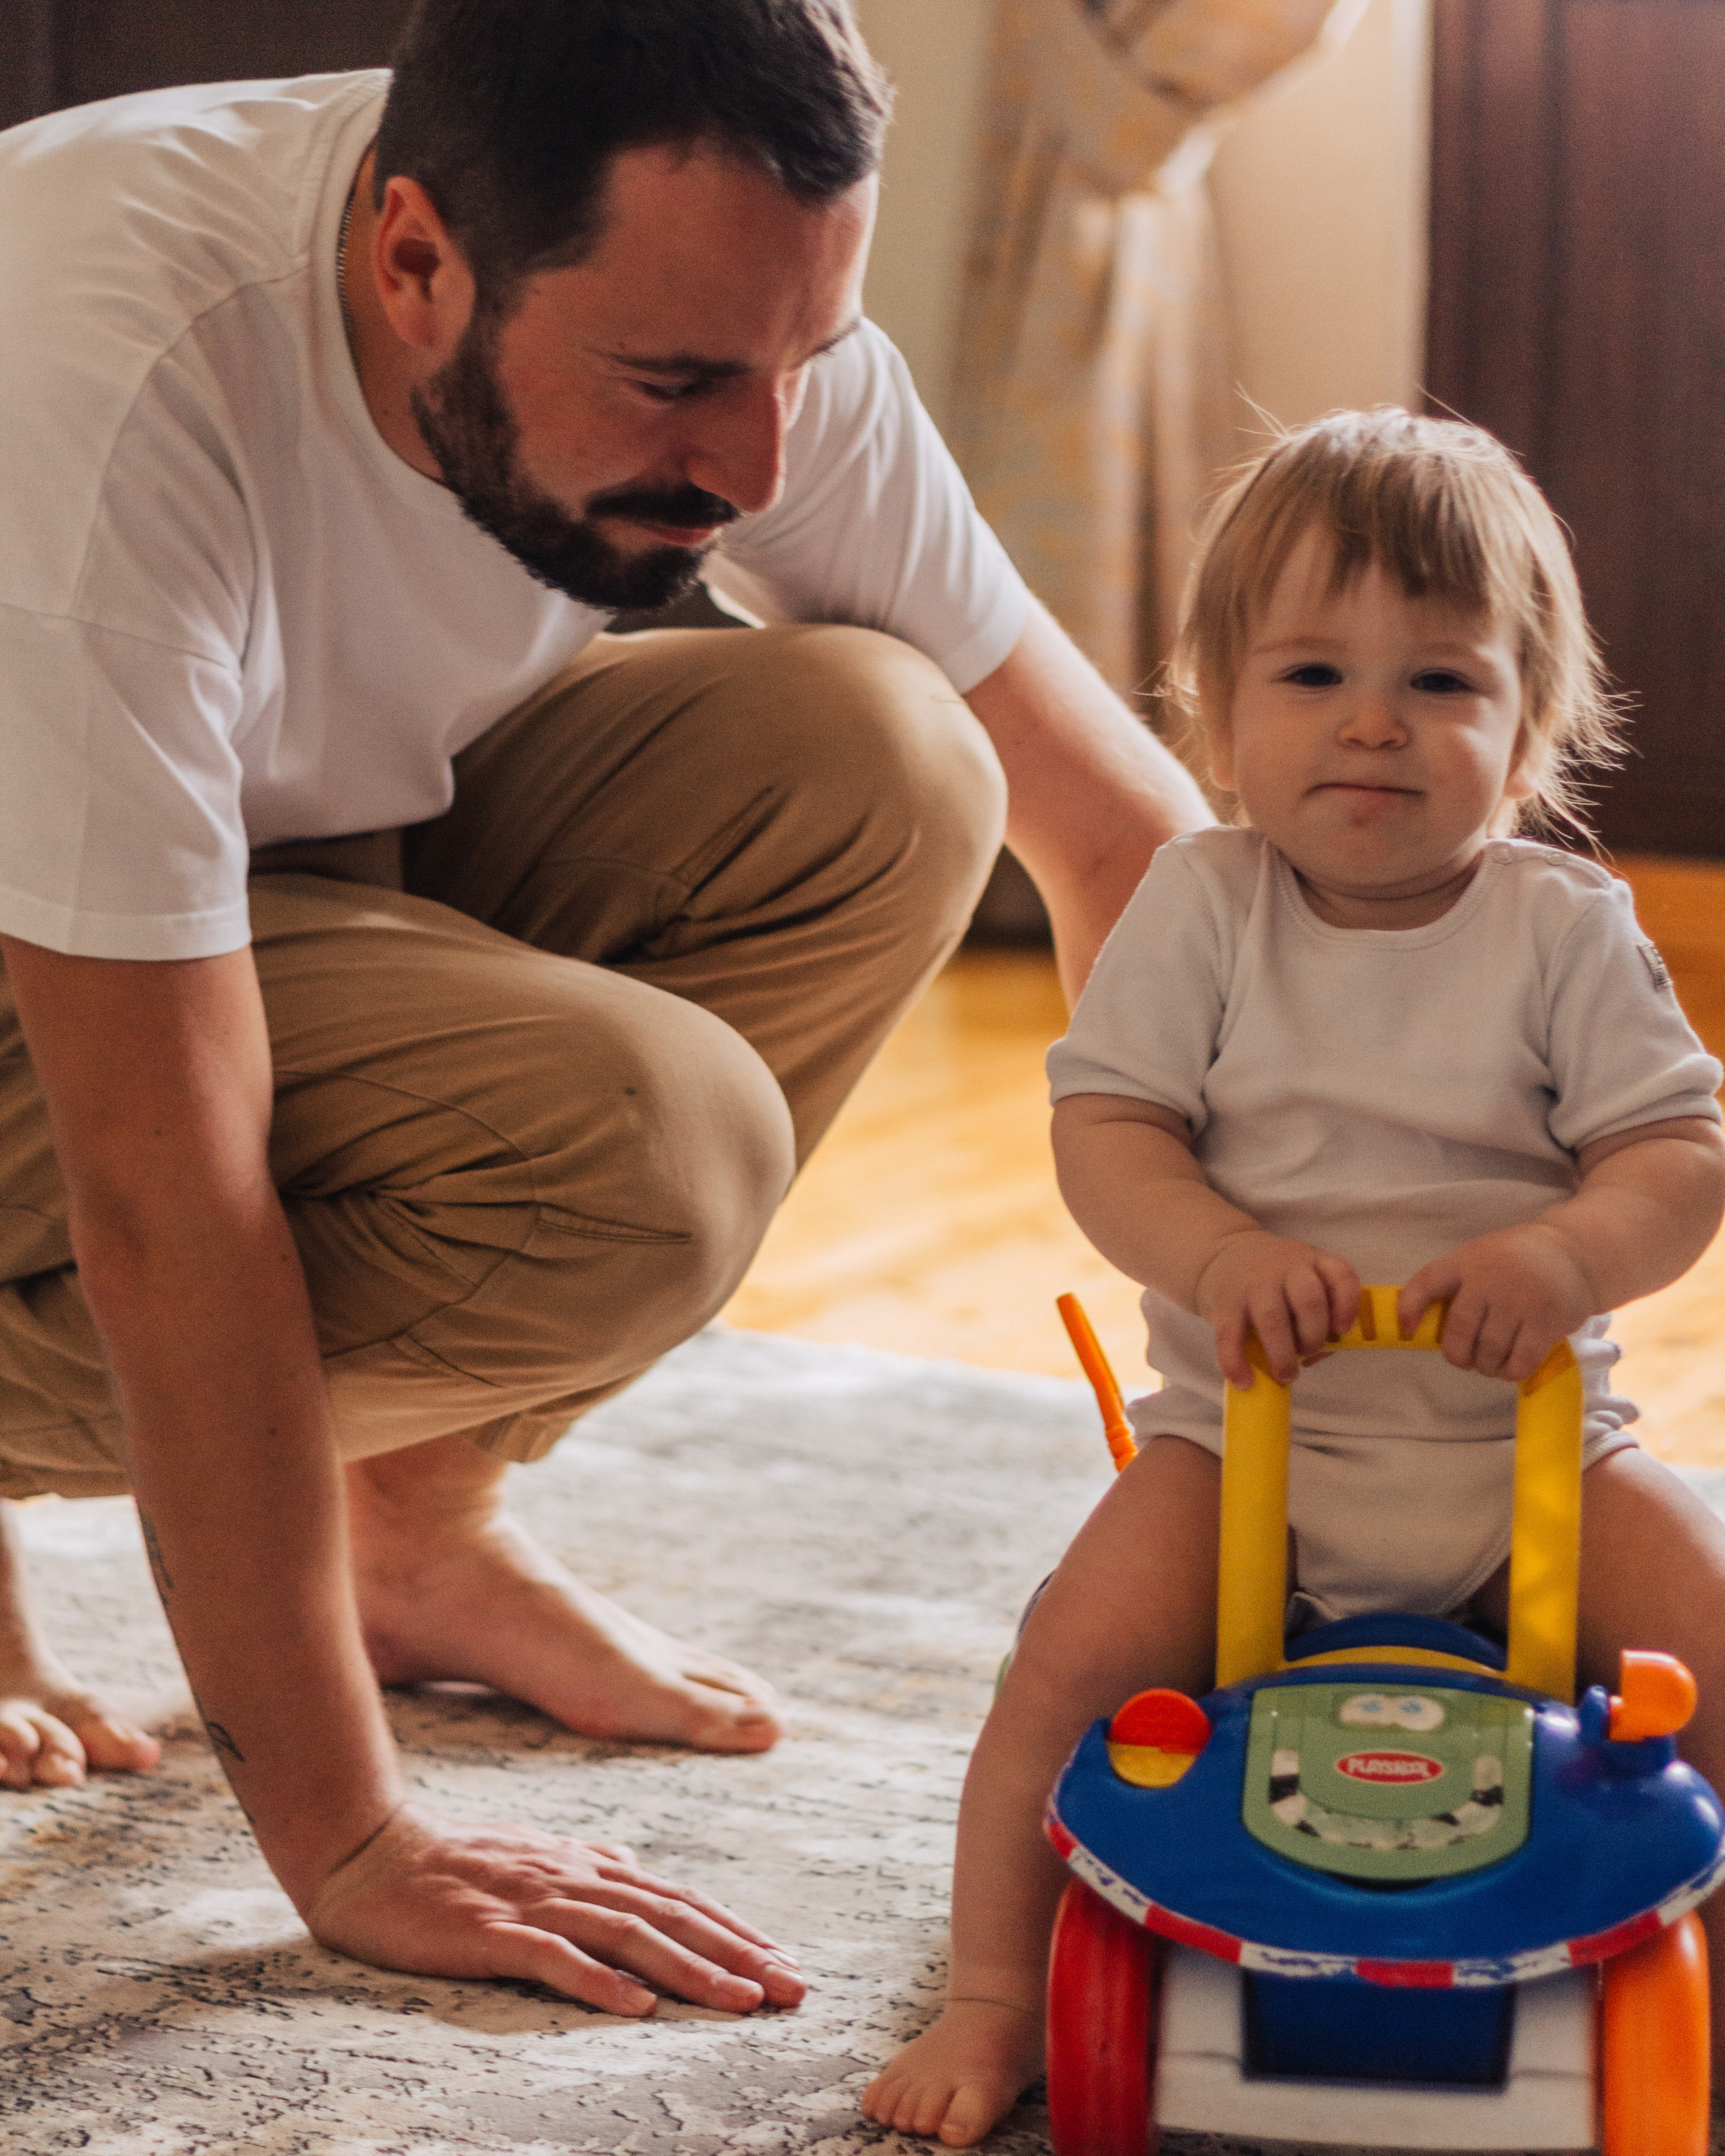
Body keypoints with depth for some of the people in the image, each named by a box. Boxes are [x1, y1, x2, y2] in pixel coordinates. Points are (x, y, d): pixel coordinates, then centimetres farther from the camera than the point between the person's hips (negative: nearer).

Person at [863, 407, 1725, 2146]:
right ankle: (997, 1996, -3)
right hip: (1244, 1433, 0)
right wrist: (1223, 1255, -26)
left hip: (1526, 1438, 1)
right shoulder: (1200, 907, -1)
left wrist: (1570, 1252, -29)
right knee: (1079, 1653, -22)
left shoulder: (1566, 927, -2)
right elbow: (1105, 1127, -6)